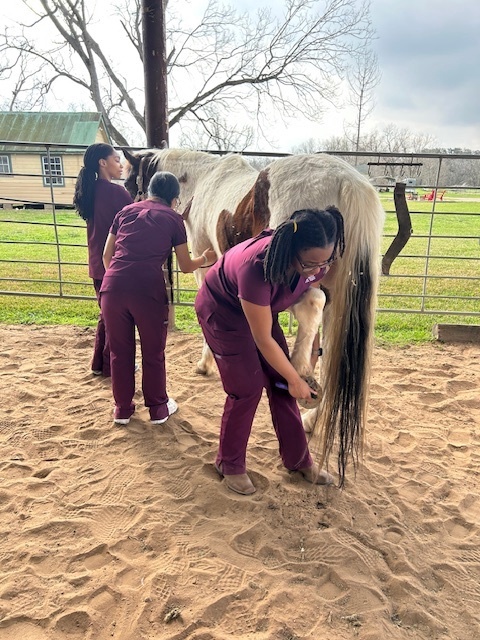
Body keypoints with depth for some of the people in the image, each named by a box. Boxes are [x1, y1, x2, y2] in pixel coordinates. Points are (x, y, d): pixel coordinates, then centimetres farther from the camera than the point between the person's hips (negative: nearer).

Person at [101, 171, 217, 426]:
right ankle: (158, 408, 31)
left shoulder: (126, 211, 20)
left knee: (120, 351, 19)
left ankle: (122, 408, 32)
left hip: (113, 287, 3)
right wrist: (205, 259, 33)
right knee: (153, 353, 16)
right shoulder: (173, 218, 10)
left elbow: (107, 255, 22)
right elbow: (186, 266, 13)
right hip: (148, 290, -3)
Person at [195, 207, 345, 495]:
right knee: (247, 388, -7)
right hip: (222, 311, -6)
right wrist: (294, 379, -18)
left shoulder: (317, 262, -23)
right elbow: (263, 340, -30)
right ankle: (230, 464, 15)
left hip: (262, 308, 6)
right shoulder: (256, 268, -41)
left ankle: (299, 459, 20)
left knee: (280, 383, 3)